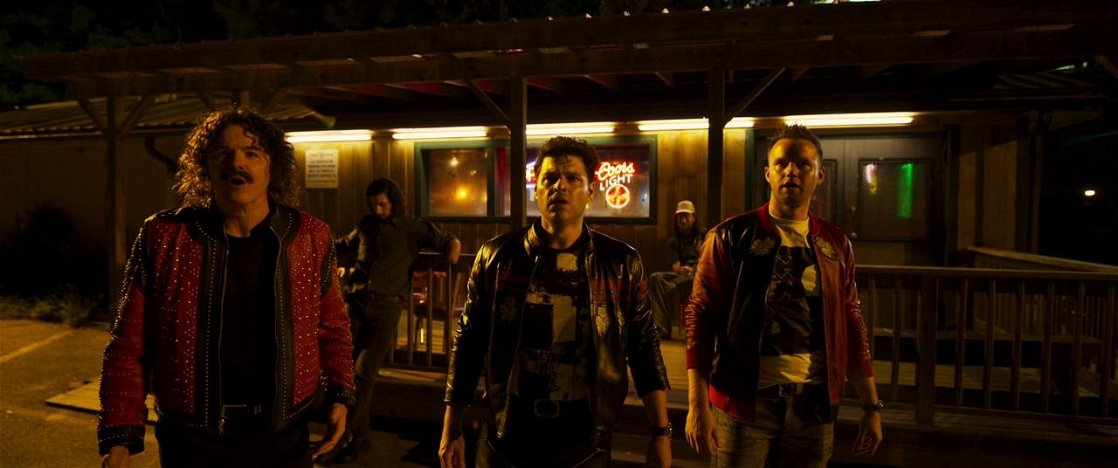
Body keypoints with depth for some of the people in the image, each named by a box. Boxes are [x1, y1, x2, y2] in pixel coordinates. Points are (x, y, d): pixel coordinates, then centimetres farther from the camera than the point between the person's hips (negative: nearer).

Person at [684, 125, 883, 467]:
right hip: (743, 400, -3)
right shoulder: (731, 237, -6)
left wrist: (872, 406, 11)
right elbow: (701, 318, -9)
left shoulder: (836, 244, 6)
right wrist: (698, 405, -14)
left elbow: (852, 326, 11)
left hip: (814, 403, 4)